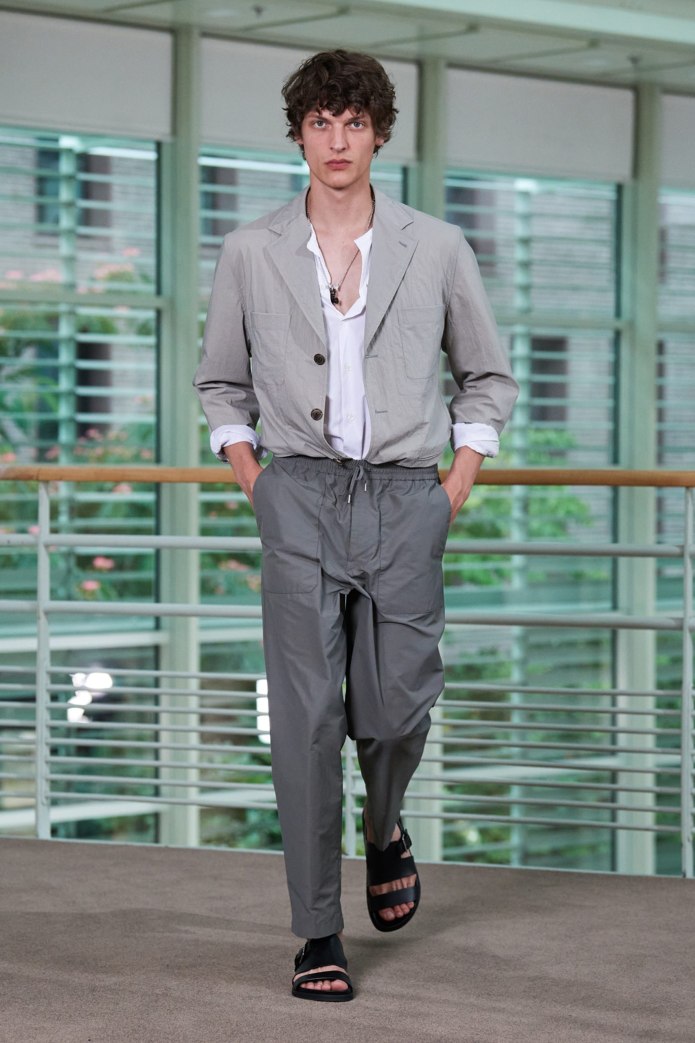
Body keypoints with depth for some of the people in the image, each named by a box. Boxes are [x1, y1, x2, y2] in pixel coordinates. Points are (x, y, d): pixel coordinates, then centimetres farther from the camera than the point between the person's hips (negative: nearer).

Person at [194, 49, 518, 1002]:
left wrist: (458, 486, 5)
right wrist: (254, 484, 6)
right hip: (300, 498, 0)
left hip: (405, 501, 0)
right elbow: (221, 383, 18)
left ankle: (384, 827, 34)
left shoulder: (438, 251, 4)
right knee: (307, 716, -5)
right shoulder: (251, 254, 5)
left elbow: (488, 377, 15)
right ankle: (318, 934, 1)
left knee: (397, 708, -2)